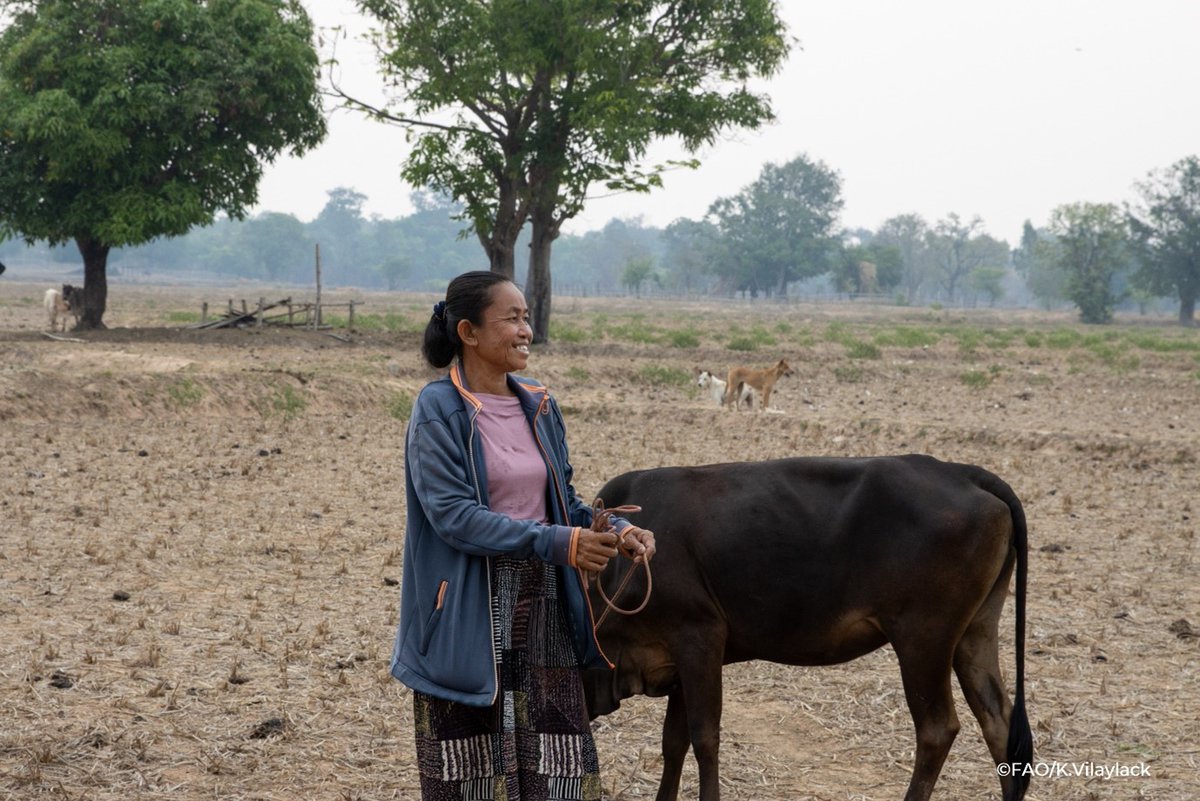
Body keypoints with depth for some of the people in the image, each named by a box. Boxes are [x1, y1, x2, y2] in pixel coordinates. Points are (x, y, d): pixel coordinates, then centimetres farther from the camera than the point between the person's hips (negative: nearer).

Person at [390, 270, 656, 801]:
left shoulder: (539, 408, 9)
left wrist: (615, 532, -6)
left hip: (542, 614, 6)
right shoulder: (439, 410, -10)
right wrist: (558, 544, -24)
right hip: (469, 619, -5)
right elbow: (453, 514, -19)